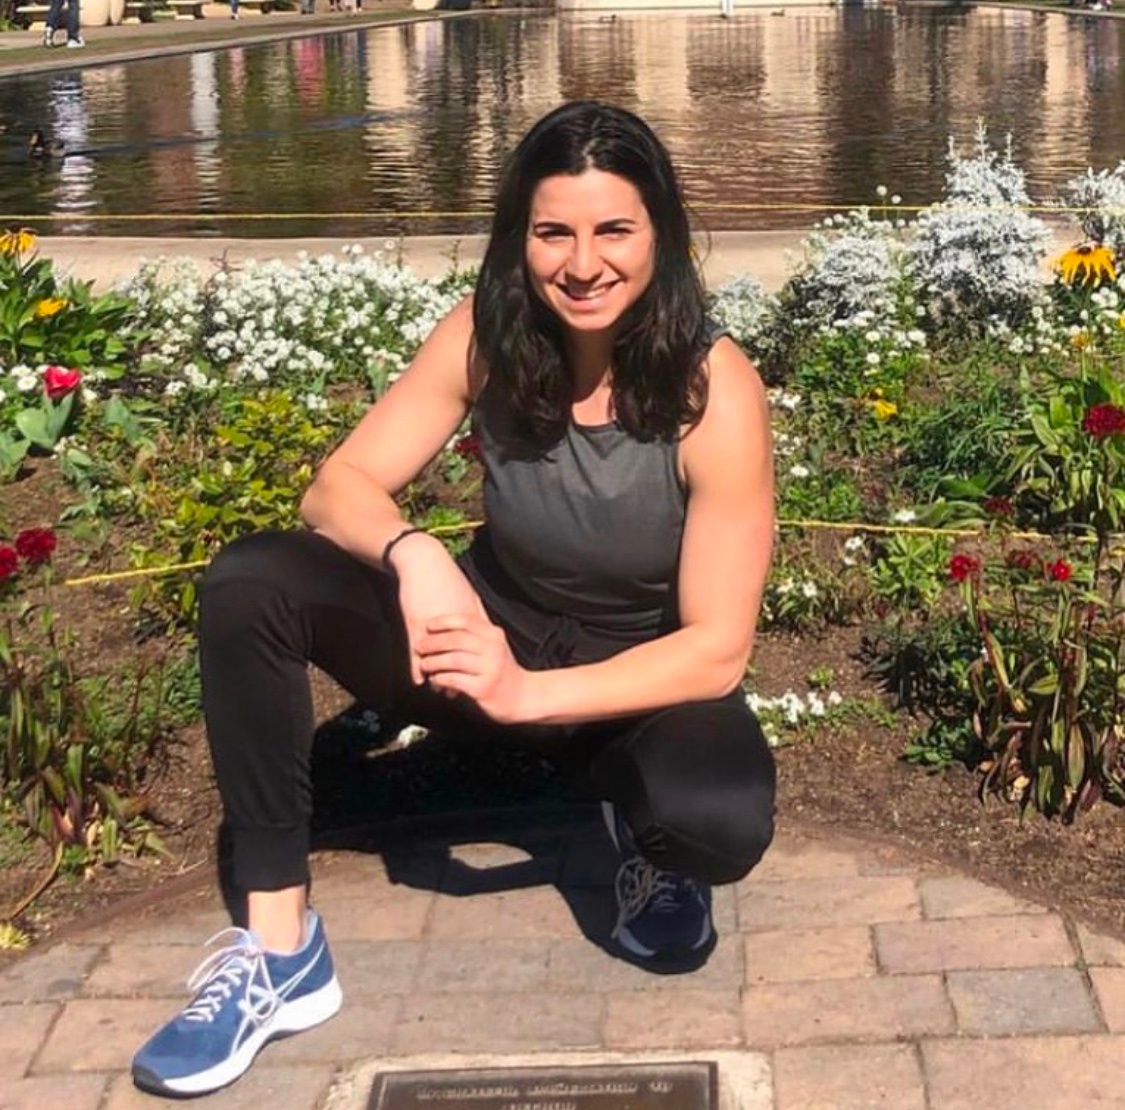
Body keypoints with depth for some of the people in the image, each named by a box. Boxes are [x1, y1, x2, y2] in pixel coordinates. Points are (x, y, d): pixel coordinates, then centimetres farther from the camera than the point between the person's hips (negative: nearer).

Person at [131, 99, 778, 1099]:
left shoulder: (714, 390, -24)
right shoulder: (487, 338, -15)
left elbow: (717, 649, -24)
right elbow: (340, 487, -14)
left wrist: (529, 695, -36)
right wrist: (412, 553, -37)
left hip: (646, 680, -3)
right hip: (498, 633, 3)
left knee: (722, 825, -38)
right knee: (251, 581, -21)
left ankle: (650, 843, 4)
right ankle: (279, 949, -15)